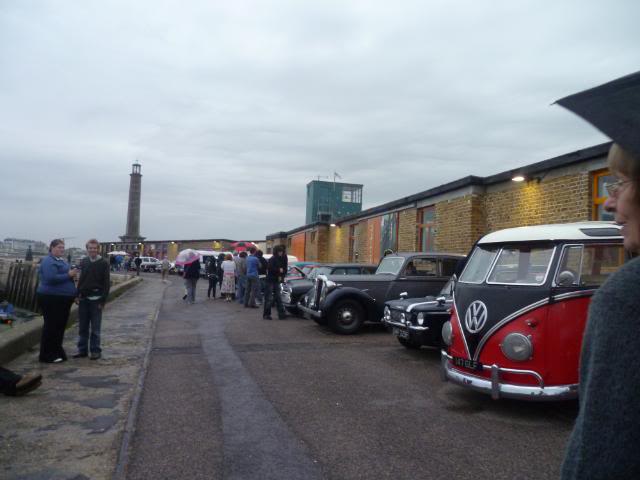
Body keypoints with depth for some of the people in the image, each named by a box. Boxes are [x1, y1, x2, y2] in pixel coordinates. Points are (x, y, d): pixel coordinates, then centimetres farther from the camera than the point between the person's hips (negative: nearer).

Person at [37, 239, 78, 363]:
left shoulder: (61, 260, 17)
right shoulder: (49, 261, -13)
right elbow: (51, 278, -26)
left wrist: (72, 275, 8)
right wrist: (68, 275, -21)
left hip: (62, 299, 10)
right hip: (51, 298, -9)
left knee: (60, 325, 15)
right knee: (51, 326, -4)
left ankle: (57, 352, 26)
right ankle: (47, 355, 5)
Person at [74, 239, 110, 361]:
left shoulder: (103, 263, -5)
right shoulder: (83, 262, 9)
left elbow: (106, 283, -6)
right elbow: (80, 280, 15)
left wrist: (103, 300, -10)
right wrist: (78, 295, 6)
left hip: (96, 299, -4)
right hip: (83, 299, 4)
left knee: (95, 328, 2)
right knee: (82, 327, 11)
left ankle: (95, 351, 11)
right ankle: (82, 350, 21)